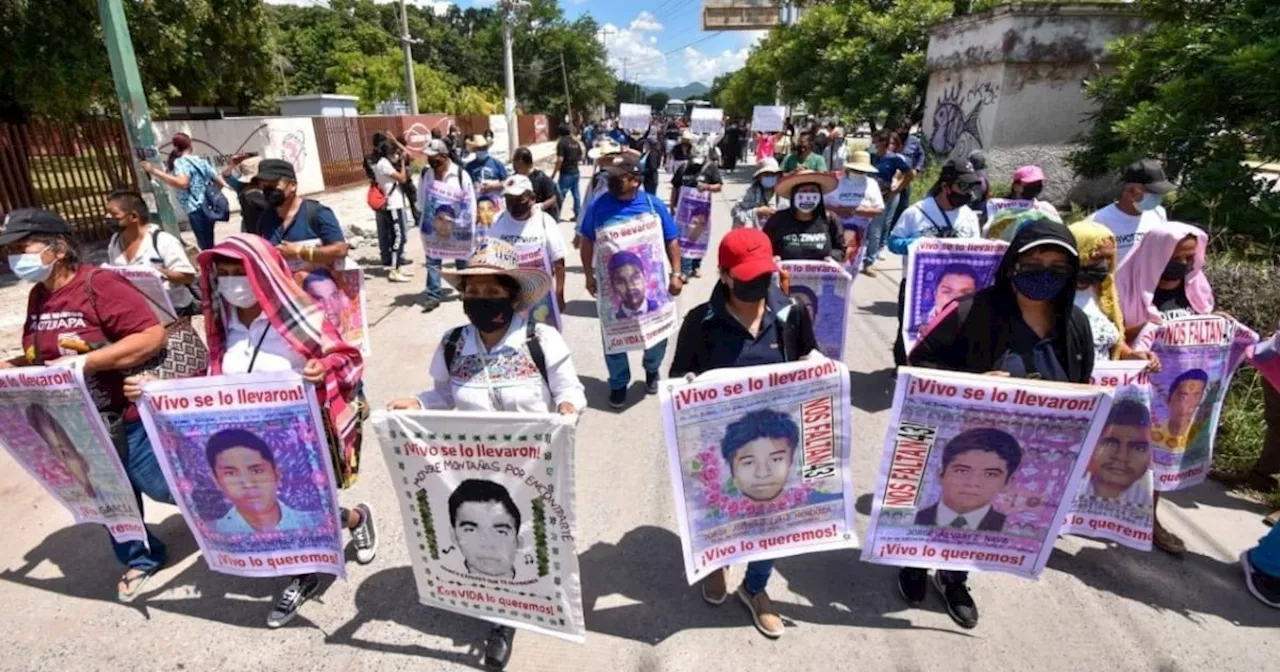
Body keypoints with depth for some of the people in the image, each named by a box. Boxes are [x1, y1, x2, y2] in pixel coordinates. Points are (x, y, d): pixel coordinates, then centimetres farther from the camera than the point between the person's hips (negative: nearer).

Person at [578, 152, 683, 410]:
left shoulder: (653, 204, -6)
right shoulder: (599, 204, -5)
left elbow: (672, 241, 1)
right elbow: (586, 241, 4)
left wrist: (676, 274, -3)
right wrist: (589, 275, 2)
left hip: (651, 281, 0)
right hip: (612, 283, 0)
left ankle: (651, 369, 44)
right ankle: (618, 383, 31)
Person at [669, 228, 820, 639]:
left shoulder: (790, 315, -7)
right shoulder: (701, 322, -14)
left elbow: (809, 358, 11)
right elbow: (678, 377, -5)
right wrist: (690, 387, -26)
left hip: (775, 439, 2)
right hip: (719, 440, -1)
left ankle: (755, 588, 45)